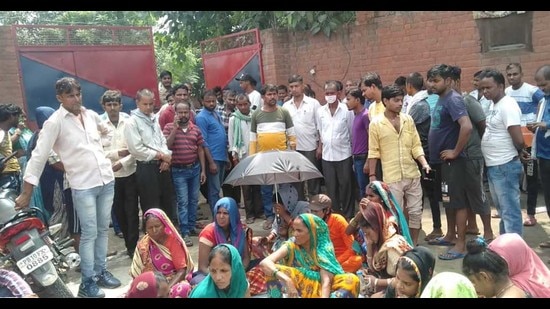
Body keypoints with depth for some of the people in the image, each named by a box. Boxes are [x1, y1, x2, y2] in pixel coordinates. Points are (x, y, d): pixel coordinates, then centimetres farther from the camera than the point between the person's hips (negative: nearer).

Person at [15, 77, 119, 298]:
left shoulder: (91, 115, 7)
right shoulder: (54, 122, -10)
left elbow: (106, 131, 27)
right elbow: (39, 156, -13)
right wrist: (26, 192, -15)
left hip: (106, 180, 6)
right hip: (83, 185, -6)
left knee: (103, 229, 13)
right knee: (89, 233, -1)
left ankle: (101, 272, 27)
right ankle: (88, 282, 11)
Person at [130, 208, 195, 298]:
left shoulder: (173, 240, -8)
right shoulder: (143, 245, -1)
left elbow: (182, 271, -13)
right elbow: (138, 273, 0)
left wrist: (167, 288, -28)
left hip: (174, 281, -2)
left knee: (183, 288, -35)